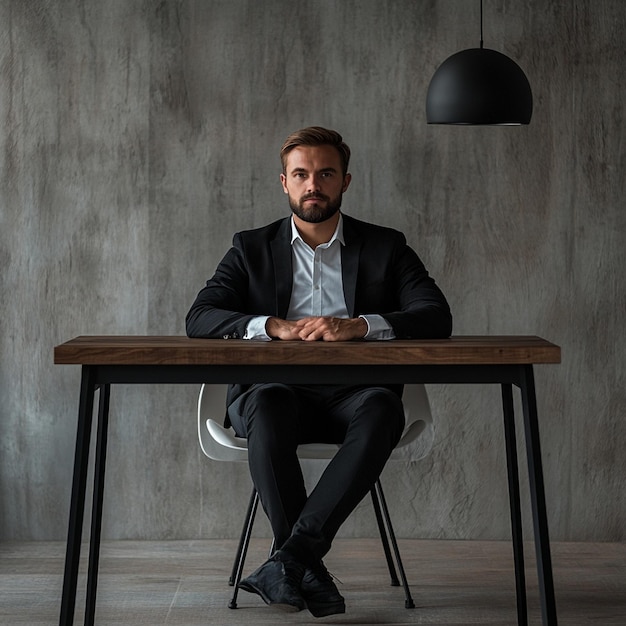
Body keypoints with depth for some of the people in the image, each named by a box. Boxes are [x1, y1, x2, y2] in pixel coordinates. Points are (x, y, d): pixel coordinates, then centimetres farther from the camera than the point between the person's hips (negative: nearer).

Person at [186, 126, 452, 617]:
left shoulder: (385, 247, 13)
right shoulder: (252, 249, 15)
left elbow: (437, 317, -2)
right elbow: (199, 318, 1)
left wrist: (358, 325, -20)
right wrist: (274, 326, -18)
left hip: (352, 394, 0)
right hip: (276, 389, 0)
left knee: (382, 408, -34)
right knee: (267, 404, -35)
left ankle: (290, 557, -37)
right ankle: (308, 569, -32)